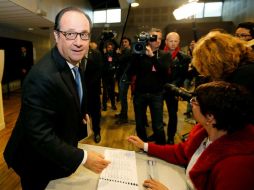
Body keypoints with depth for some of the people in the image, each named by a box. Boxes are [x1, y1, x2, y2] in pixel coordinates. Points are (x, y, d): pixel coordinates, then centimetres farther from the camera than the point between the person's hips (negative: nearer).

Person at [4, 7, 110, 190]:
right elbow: (40, 135, -32)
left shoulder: (74, 63, -4)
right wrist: (82, 157, -30)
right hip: (40, 162, -7)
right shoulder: (42, 76, -34)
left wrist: (81, 114, 0)